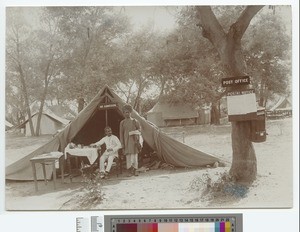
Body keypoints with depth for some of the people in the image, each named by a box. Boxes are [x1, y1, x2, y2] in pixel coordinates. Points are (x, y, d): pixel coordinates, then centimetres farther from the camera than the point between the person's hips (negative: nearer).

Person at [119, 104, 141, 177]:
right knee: (128, 155, -4)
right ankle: (130, 171, 0)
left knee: (134, 154, -3)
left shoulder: (134, 121, 6)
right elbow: (121, 134, 7)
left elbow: (139, 129, 10)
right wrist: (122, 144, 2)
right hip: (126, 141, 0)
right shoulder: (122, 123, 8)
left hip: (133, 140, 0)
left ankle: (135, 170, 5)